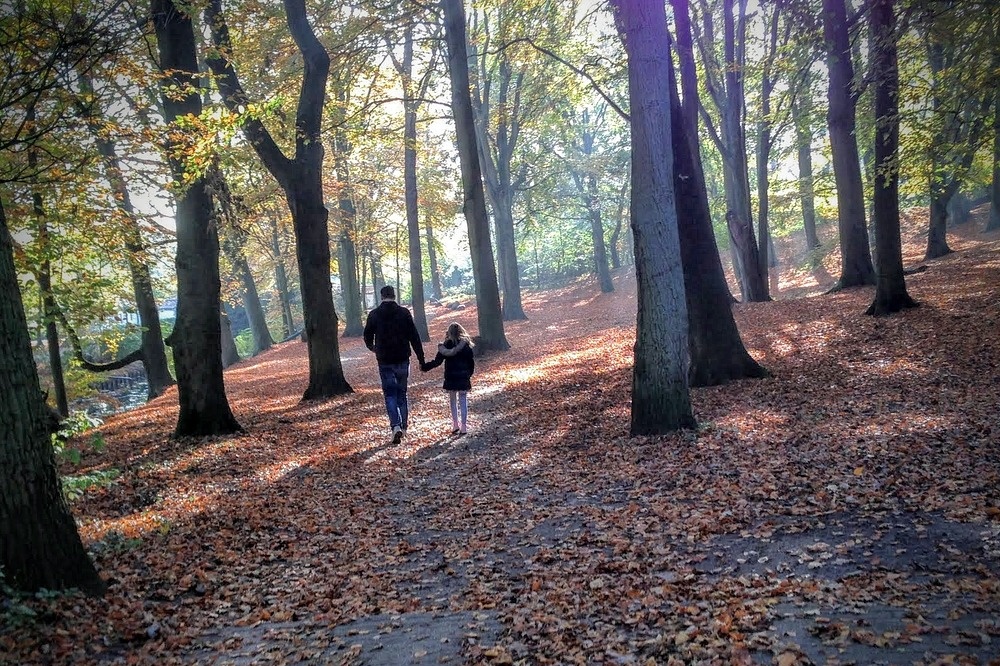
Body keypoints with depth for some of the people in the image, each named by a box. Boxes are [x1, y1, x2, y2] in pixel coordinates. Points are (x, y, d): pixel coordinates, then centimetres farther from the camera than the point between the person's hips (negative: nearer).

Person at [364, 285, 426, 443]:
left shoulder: (374, 314, -2)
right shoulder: (404, 313, -3)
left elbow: (367, 337, 9)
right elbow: (414, 337, -4)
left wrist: (372, 347, 31)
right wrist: (421, 359, 1)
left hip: (385, 361, -1)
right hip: (402, 359, 1)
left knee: (390, 394, 3)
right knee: (402, 393, 14)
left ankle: (396, 426, -15)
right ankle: (403, 427, 18)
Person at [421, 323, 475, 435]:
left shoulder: (446, 346, -5)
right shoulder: (466, 345, -2)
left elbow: (437, 361, -7)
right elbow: (471, 362, 1)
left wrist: (424, 367, 2)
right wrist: (469, 375, 13)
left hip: (450, 379, 0)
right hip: (463, 378, 1)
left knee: (453, 402, 13)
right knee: (463, 402, 6)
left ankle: (455, 425, 7)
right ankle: (463, 427, 4)